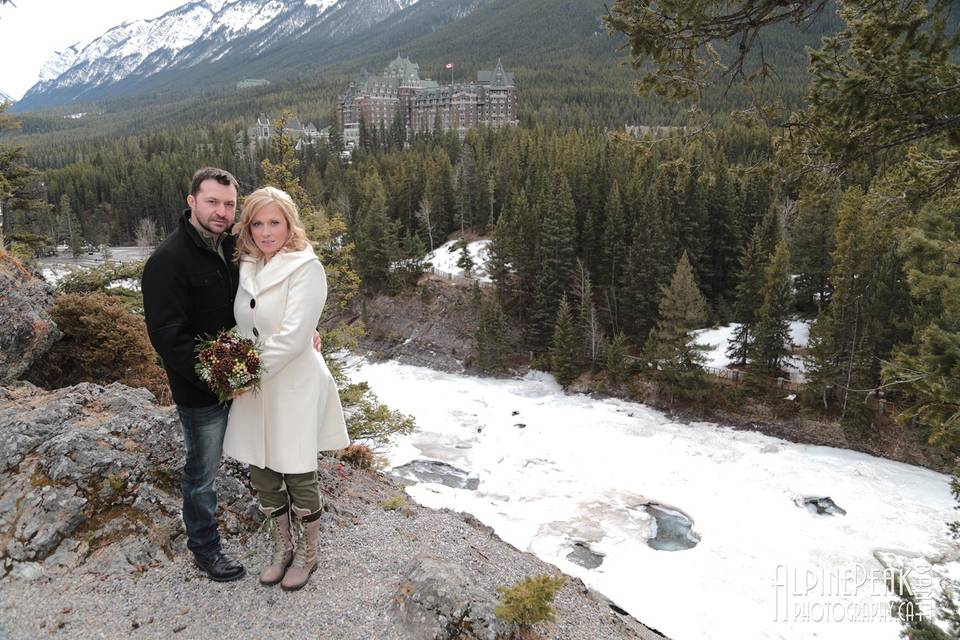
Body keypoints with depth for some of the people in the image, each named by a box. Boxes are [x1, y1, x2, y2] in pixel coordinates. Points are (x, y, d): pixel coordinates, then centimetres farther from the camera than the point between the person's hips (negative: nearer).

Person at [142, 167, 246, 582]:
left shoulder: (232, 247, 4)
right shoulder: (168, 260, -19)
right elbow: (168, 336, -22)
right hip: (200, 392, -7)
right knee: (203, 473, 10)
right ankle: (204, 547, 31)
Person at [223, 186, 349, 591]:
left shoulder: (306, 267, -14)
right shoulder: (246, 268, 6)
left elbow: (293, 336, -20)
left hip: (295, 388, -6)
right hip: (253, 390, 6)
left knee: (299, 478, 9)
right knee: (262, 478, 15)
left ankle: (307, 553, 32)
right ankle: (283, 548, 38)